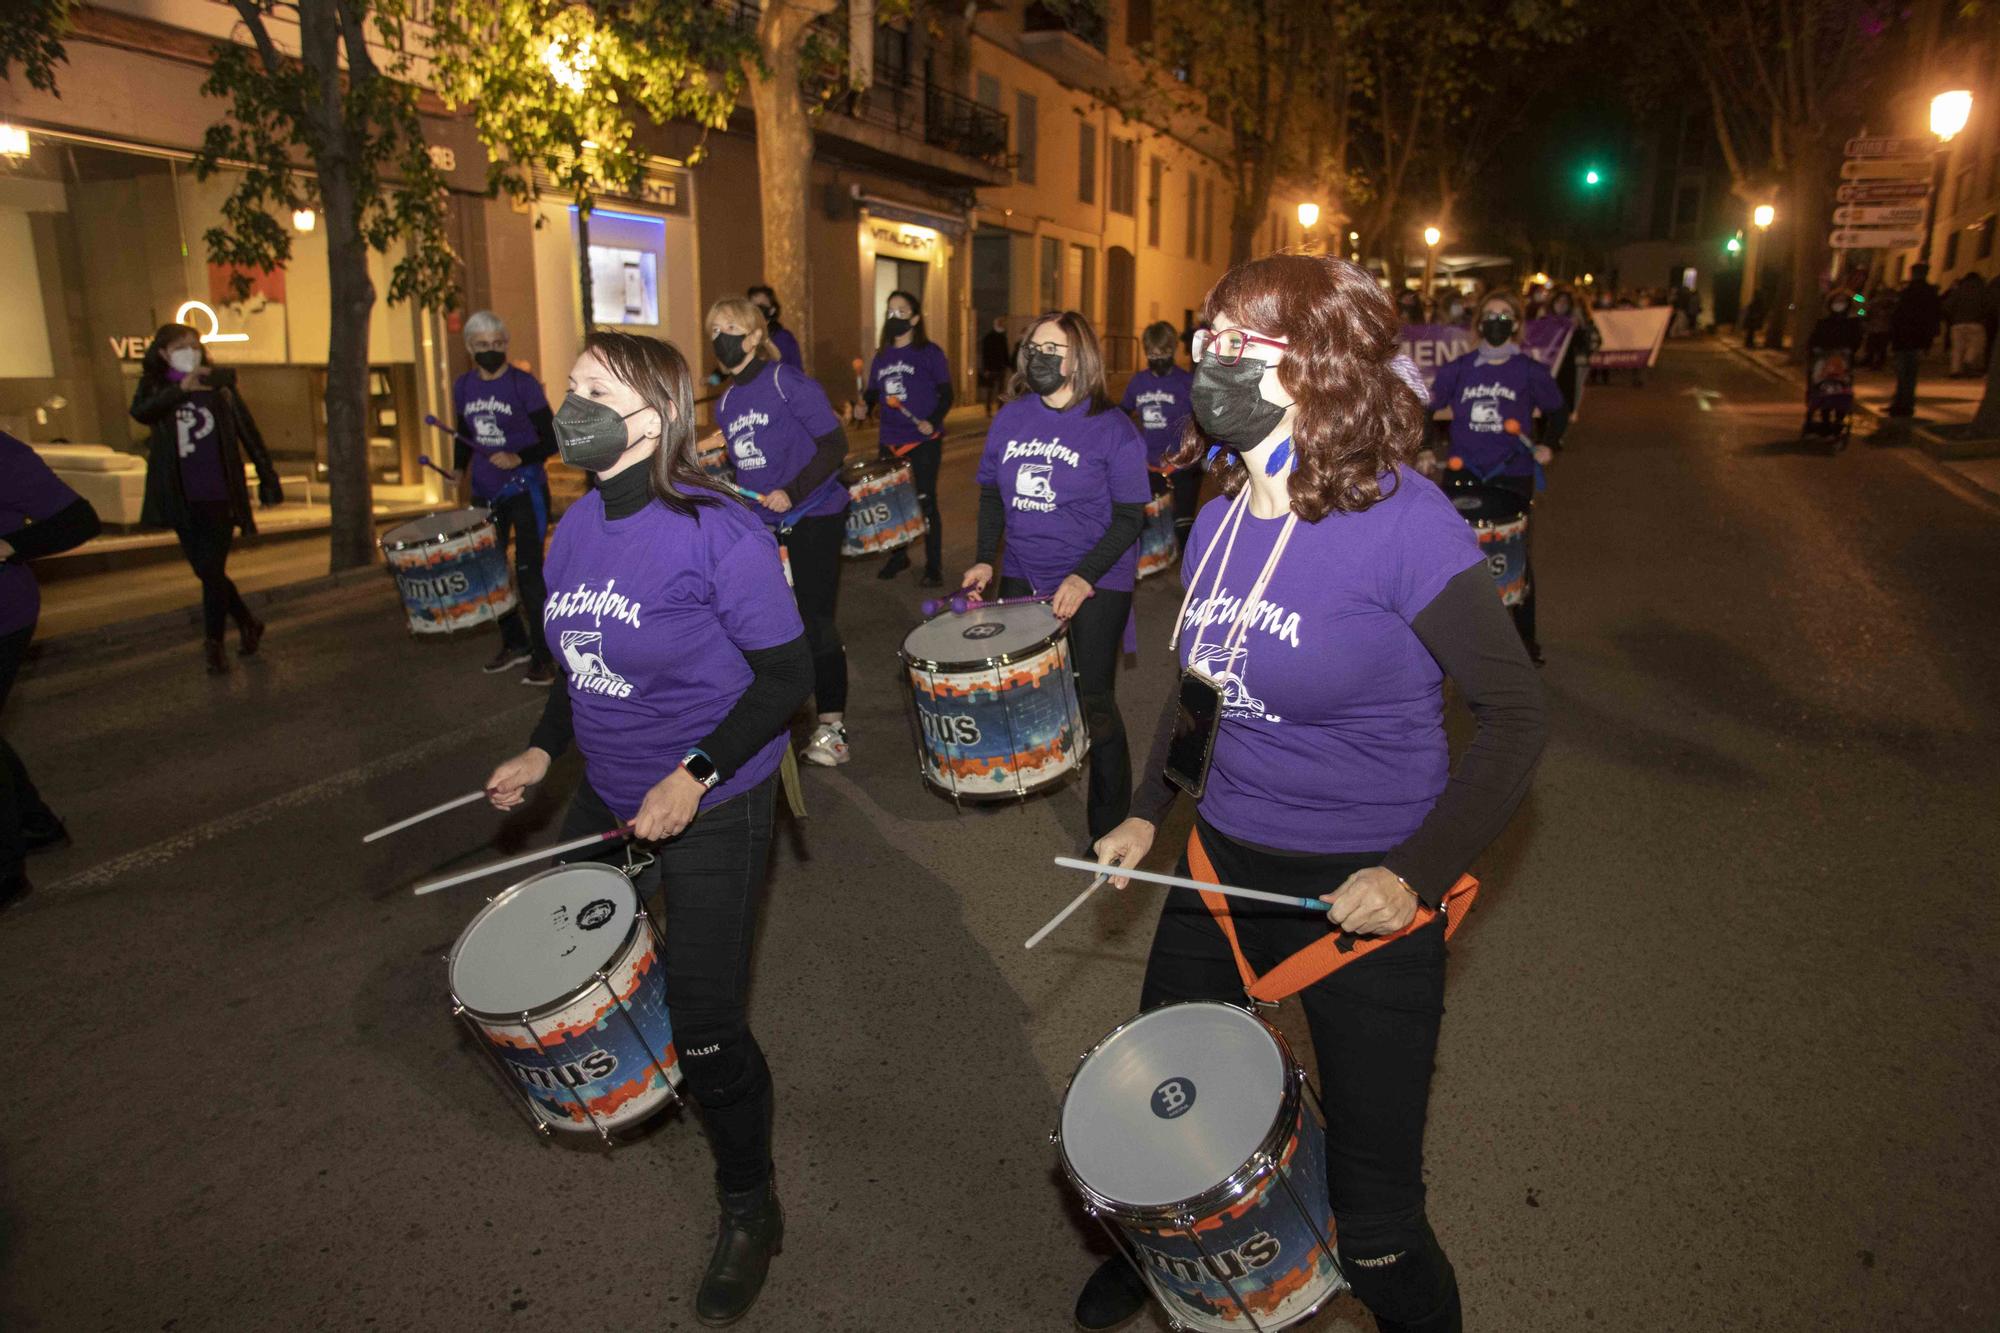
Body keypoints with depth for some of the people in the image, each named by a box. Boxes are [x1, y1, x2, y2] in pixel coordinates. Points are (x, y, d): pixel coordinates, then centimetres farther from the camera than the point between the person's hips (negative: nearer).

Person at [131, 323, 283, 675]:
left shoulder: (220, 385, 3)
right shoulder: (156, 388, 6)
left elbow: (249, 433, 6)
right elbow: (139, 412, -16)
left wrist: (268, 480, 3)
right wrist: (181, 388, -28)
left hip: (219, 497, -2)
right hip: (182, 500, 2)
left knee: (213, 572, -5)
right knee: (205, 573, 10)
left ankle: (213, 647, 3)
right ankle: (248, 625, 28)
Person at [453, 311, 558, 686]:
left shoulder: (524, 384, -8)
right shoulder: (463, 387, 7)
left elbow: (551, 441, -10)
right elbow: (463, 438, 19)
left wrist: (519, 459, -25)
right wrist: (460, 473, 3)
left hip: (525, 491, -6)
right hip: (485, 495, 6)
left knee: (528, 571, -7)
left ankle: (543, 656, 0)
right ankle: (514, 644, 27)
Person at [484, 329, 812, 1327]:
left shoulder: (717, 532, -21)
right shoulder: (577, 527, 1)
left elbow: (786, 675, -19)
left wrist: (695, 777, -25)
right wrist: (542, 750, 6)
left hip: (713, 806, -7)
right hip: (610, 793, 8)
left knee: (705, 1023, -2)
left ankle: (749, 1208, 25)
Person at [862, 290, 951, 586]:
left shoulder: (929, 352, -4)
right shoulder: (882, 356, 11)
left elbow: (946, 394, -6)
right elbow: (873, 392, 18)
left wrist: (932, 422, -22)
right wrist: (863, 405, -4)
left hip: (924, 441, -5)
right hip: (890, 442, 5)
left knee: (925, 503, -1)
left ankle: (933, 568, 9)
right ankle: (898, 556, 29)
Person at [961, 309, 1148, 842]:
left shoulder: (1112, 429, -12)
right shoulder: (1011, 417, 3)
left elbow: (1129, 517, -13)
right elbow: (991, 492, 13)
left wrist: (1084, 578, -25)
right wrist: (984, 559, 1)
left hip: (1095, 585, -5)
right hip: (1023, 577, 5)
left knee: (1093, 703, 0)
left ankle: (1110, 823, 16)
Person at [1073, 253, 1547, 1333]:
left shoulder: (1403, 523, -19)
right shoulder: (1219, 520, 1)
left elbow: (1513, 713, -13)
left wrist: (1420, 871, -21)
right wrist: (1149, 809, 11)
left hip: (1363, 893, -6)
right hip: (1220, 863, 6)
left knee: (1373, 1220, 6)